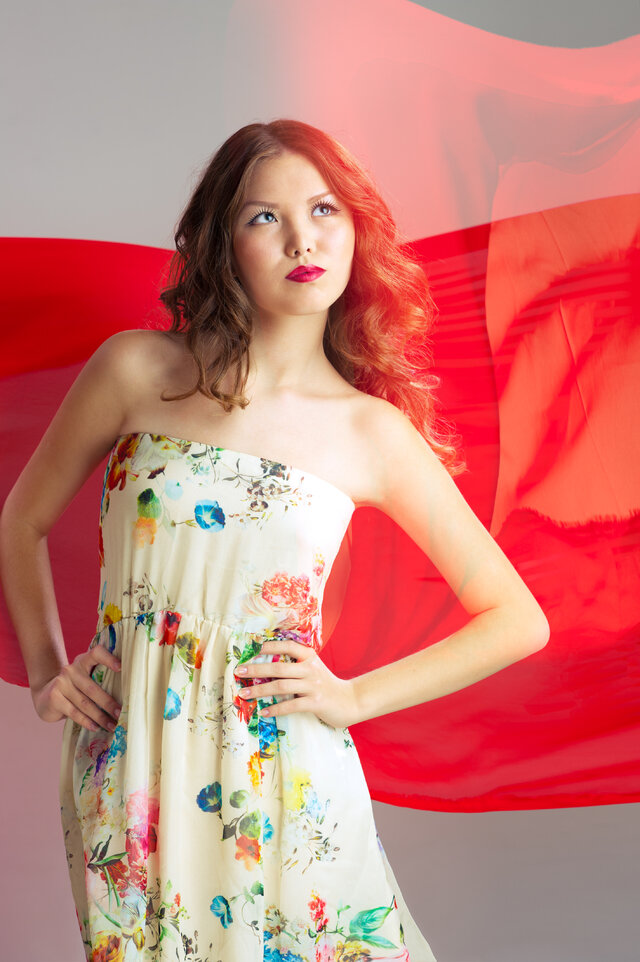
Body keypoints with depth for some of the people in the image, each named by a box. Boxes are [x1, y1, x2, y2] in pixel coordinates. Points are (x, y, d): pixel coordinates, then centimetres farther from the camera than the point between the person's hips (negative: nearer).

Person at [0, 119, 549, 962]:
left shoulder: (374, 432, -2)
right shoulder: (138, 371, -2)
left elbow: (518, 620, 4)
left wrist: (354, 697, -3)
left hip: (282, 785, 0)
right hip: (125, 766, 1)